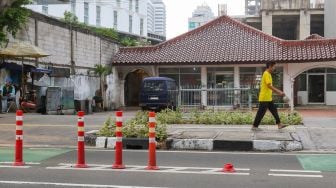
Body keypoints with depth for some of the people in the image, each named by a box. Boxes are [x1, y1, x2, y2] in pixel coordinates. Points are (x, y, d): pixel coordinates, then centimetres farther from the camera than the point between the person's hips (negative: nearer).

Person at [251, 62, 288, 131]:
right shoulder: (266, 74, -15)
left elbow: (271, 86, 21)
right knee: (261, 113, -4)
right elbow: (269, 86, -22)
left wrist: (279, 92, 15)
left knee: (274, 110, 10)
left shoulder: (268, 74, 16)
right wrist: (279, 92, -20)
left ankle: (279, 124, 12)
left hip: (268, 98, 10)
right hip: (264, 98, -10)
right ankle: (254, 126, 3)